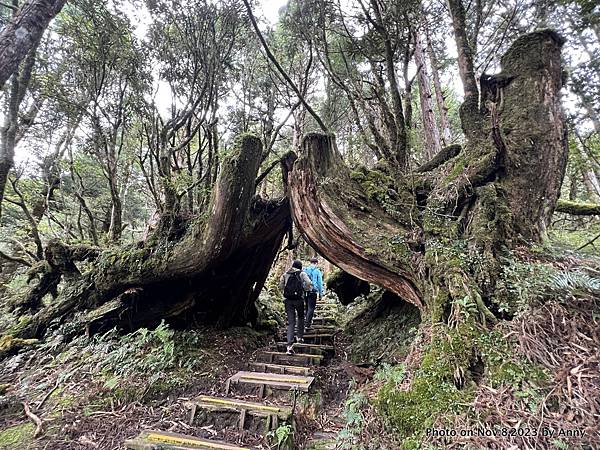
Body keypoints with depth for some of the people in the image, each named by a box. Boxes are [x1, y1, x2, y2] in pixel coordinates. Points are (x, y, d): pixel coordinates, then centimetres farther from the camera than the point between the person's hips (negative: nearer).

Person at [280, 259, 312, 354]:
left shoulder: (285, 274, 10)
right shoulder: (302, 274, 3)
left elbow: (280, 286, 7)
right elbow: (309, 284, -10)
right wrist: (304, 288, 9)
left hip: (288, 299, 2)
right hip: (299, 299, -2)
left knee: (291, 322, 2)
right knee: (301, 317, 24)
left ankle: (290, 344, -8)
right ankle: (300, 337, 23)